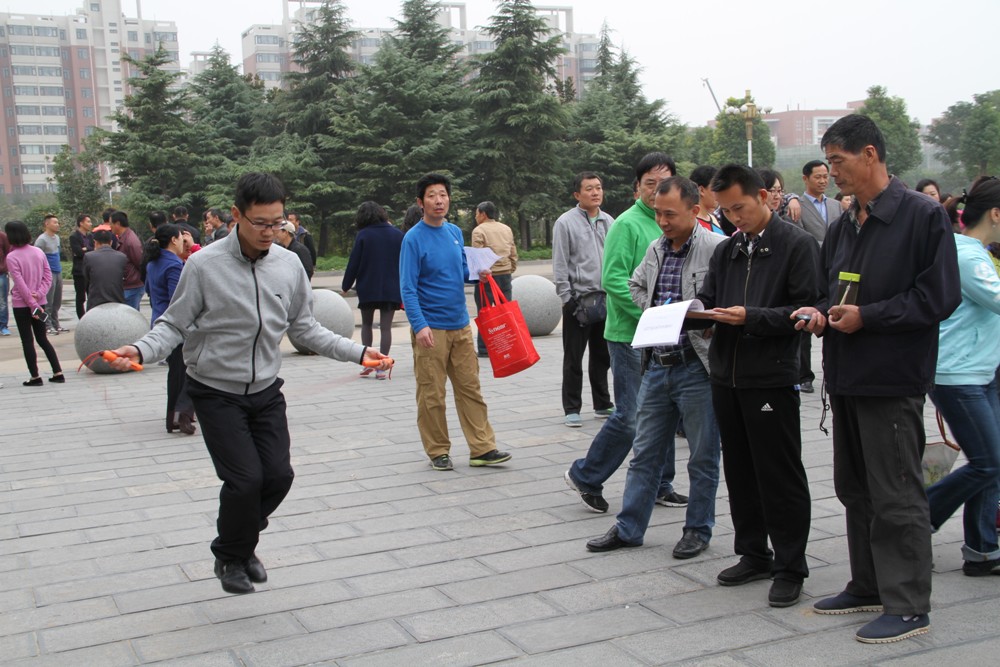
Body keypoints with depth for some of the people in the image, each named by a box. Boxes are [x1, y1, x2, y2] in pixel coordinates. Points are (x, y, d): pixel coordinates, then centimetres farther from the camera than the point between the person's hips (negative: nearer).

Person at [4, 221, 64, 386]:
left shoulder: (12, 257, -14)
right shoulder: (39, 252, 4)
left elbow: (20, 284, -17)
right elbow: (48, 276, 1)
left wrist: (32, 304, -15)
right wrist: (39, 294, -7)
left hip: (21, 304, -6)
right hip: (40, 302, 6)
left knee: (27, 341, 3)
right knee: (42, 339, 14)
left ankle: (35, 377, 4)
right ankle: (58, 373, 10)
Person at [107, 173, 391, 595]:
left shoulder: (289, 265, -1)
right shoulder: (204, 265, -14)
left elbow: (304, 327, 8)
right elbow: (174, 324, -7)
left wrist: (357, 352, 2)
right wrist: (140, 350, -26)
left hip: (266, 390, 4)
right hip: (216, 392, -4)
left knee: (278, 474, -1)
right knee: (245, 478, -11)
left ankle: (244, 546, 28)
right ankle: (231, 558, 18)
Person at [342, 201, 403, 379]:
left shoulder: (363, 235, -8)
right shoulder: (397, 234, 1)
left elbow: (354, 263, -6)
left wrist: (346, 285, 5)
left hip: (368, 288, -2)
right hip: (391, 289, 2)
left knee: (366, 324, 16)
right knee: (386, 327, 2)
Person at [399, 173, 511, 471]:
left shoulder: (455, 232, 10)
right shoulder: (414, 239, -9)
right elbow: (408, 288, -13)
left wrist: (477, 272, 1)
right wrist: (419, 325, -24)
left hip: (460, 325, 6)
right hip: (431, 329, -6)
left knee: (470, 388, 7)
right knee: (432, 395, 2)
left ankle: (482, 449, 13)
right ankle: (438, 452, 14)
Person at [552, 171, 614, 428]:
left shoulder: (608, 221, 10)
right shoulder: (566, 222, -6)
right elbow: (560, 264, -8)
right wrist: (566, 298, -12)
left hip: (606, 298, 5)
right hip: (579, 298, -5)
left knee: (602, 356, 14)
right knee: (574, 359, 2)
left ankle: (603, 404, 25)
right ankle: (572, 409, 9)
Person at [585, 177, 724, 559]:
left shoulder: (717, 248, -12)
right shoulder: (657, 249, 10)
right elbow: (635, 285, 25)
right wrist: (654, 312, 9)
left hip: (697, 367, -6)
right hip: (657, 366, 6)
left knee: (703, 458, 8)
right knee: (645, 453, 13)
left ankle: (698, 530, 23)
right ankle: (629, 528, 21)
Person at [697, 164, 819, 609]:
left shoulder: (797, 245, -6)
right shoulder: (726, 250, 15)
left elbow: (805, 310, -12)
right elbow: (708, 300, 16)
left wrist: (751, 317, -21)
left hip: (772, 378, -7)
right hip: (727, 376, 7)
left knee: (781, 477, 0)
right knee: (739, 472, 14)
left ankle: (789, 567, 11)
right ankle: (753, 555, 27)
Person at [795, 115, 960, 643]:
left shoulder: (922, 216, -10)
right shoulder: (842, 227, 13)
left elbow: (939, 296, -15)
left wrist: (866, 317, -18)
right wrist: (821, 313, 0)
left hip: (893, 380, -8)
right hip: (846, 377, 8)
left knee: (896, 496, -2)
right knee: (855, 490, 16)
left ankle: (908, 605, 7)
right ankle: (869, 586, 29)